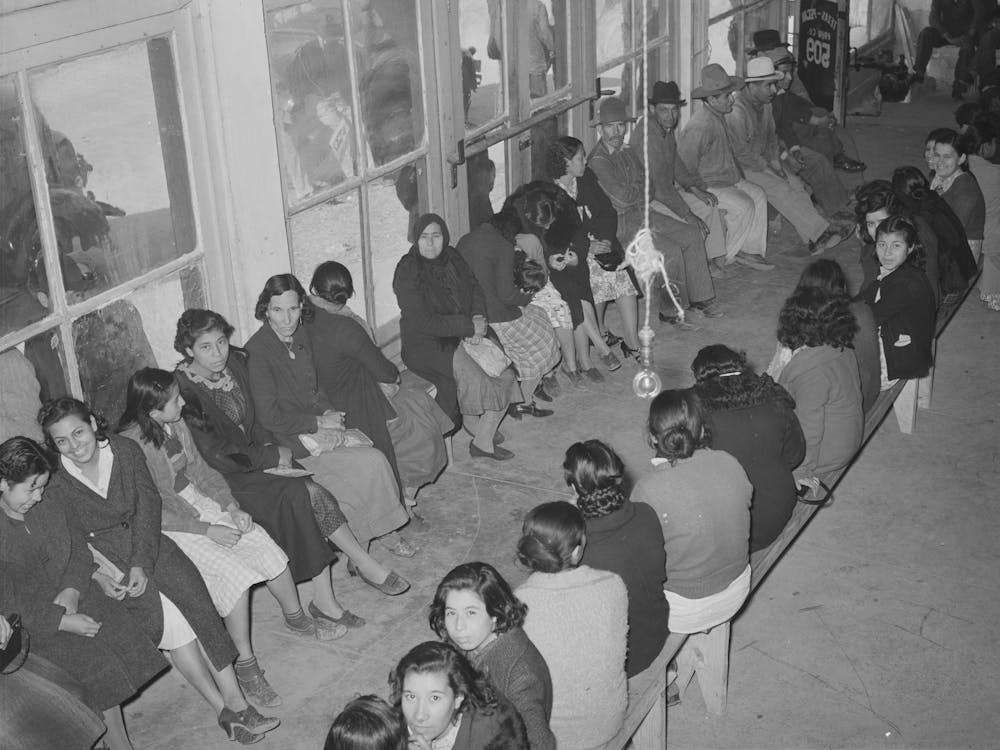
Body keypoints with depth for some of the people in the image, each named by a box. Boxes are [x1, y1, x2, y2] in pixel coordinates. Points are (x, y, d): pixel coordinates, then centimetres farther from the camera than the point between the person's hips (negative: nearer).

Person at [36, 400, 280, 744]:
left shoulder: (125, 450, -5)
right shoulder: (54, 484, -11)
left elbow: (148, 505, -6)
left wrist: (142, 565, -16)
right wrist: (98, 576, -21)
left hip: (145, 543, 3)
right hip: (100, 557, -3)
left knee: (192, 597, -21)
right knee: (168, 617, -23)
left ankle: (235, 699, -19)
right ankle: (223, 709, -16)